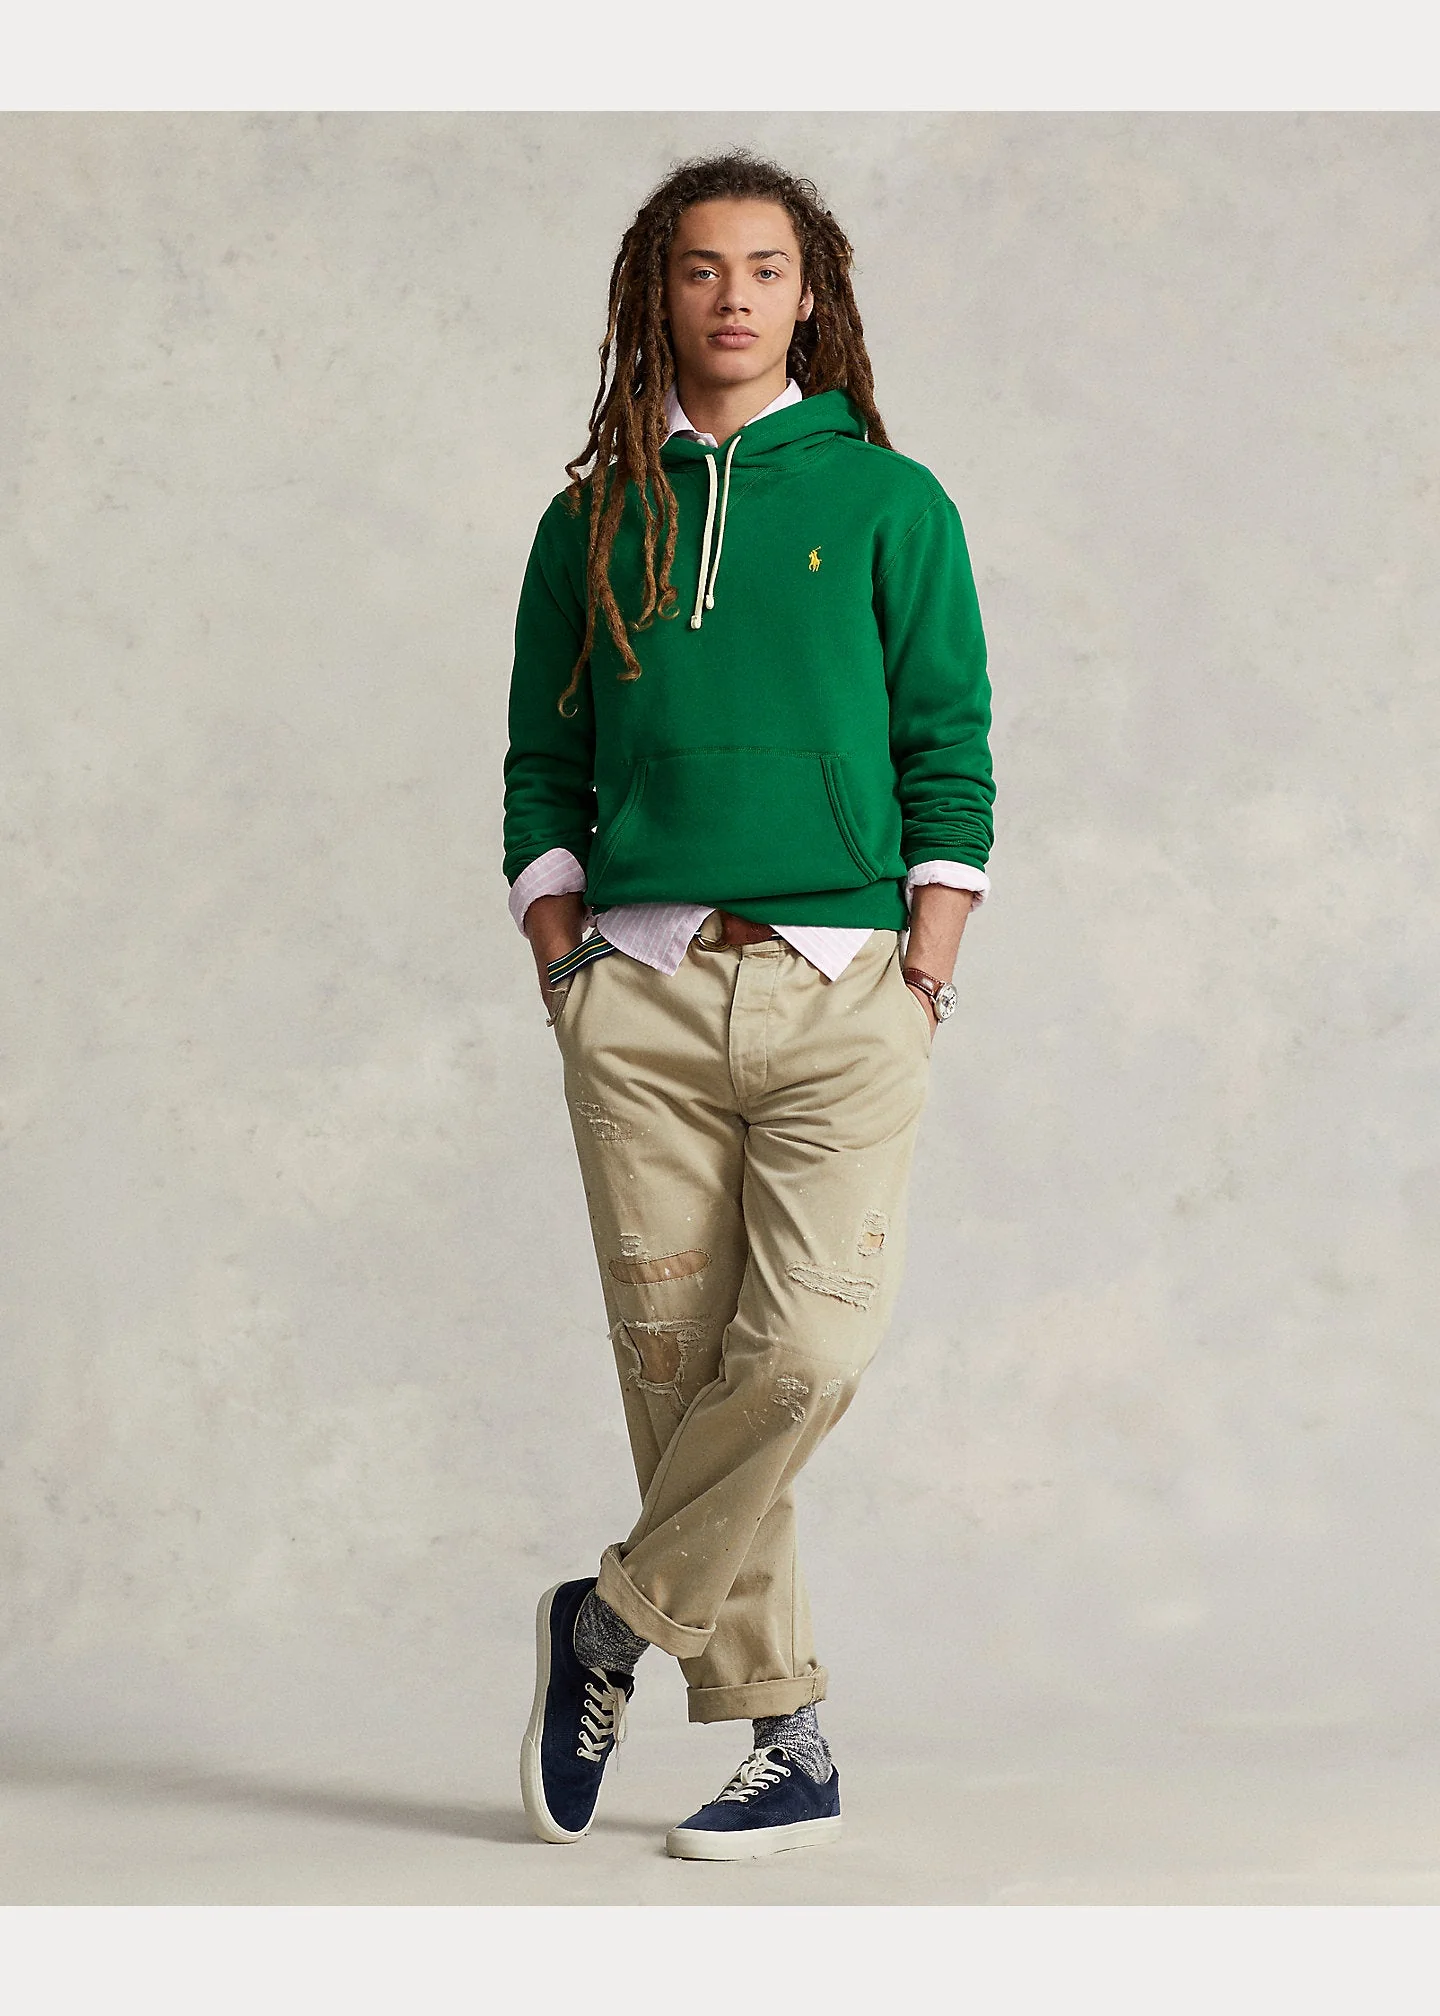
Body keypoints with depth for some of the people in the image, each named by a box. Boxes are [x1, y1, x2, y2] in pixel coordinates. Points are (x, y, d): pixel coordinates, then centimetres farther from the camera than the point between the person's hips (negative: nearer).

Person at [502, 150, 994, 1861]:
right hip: (639, 991, 2)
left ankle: (611, 1621, 6)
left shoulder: (888, 503, 7)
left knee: (808, 1350, -15)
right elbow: (543, 770, 13)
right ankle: (785, 1741, 8)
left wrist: (923, 980, -4)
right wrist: (566, 975, 2)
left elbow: (949, 757, 4)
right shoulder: (594, 520, 13)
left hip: (837, 982, -2)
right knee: (677, 1363, -1)